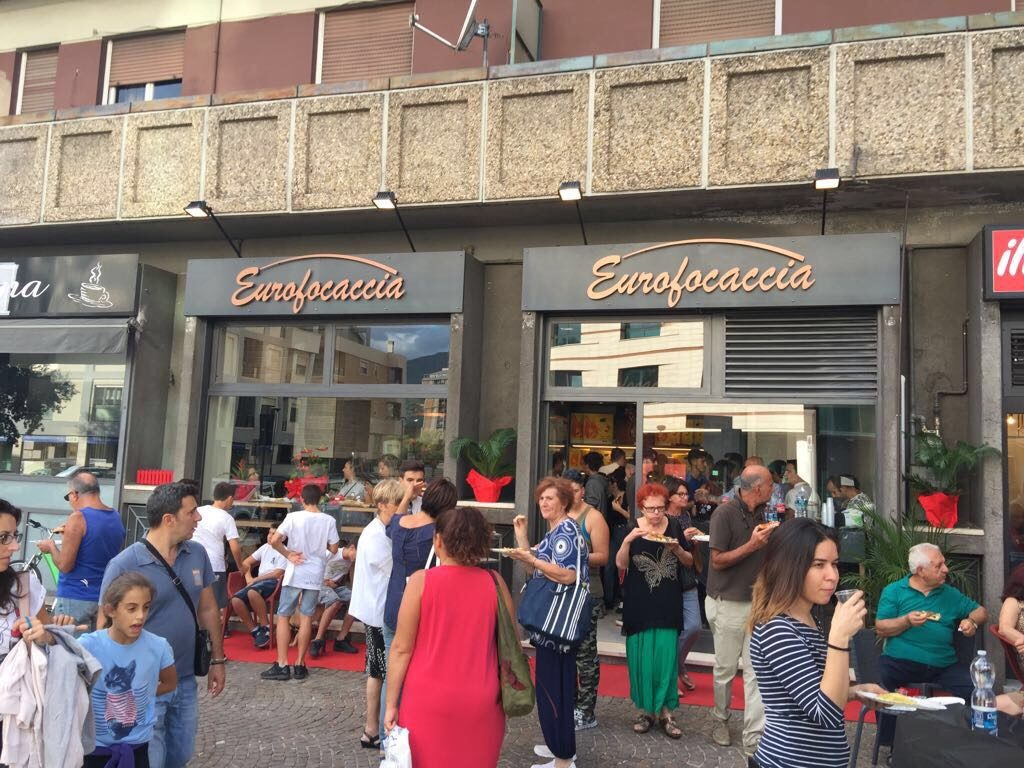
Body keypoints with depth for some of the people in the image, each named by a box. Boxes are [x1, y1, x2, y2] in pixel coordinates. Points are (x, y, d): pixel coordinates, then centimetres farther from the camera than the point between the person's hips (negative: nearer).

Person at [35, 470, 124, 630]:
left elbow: (64, 565, -14)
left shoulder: (78, 518, -15)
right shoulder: (117, 518, 6)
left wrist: (51, 546, 3)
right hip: (106, 598, 6)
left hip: (75, 599, -6)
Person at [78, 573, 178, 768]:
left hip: (137, 745, 1)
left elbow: (170, 683, 6)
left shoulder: (158, 647, -12)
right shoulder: (89, 645, -18)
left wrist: (137, 696, -1)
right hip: (94, 745, -1)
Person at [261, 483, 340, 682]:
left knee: (283, 617, 7)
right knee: (306, 618, 8)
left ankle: (282, 665, 4)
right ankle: (300, 665, 11)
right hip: (315, 575, 2)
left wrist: (288, 554, -3)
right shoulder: (329, 520, -3)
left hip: (295, 574, -2)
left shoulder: (293, 517, -9)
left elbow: (274, 541, -16)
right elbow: (333, 549, 2)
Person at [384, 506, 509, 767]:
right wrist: (505, 696, 15)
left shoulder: (421, 581, -10)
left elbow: (401, 648, -8)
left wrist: (391, 703, 0)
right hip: (481, 703, 2)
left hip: (429, 702, -2)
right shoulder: (494, 583, -4)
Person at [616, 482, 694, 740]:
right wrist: (627, 540, -23)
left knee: (666, 658, 0)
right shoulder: (632, 529, -2)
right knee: (641, 659, 5)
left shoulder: (674, 526, 1)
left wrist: (677, 548, -14)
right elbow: (621, 564, -7)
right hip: (639, 605, 0)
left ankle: (665, 712, 11)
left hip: (668, 605, 0)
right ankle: (645, 709, 19)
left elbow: (690, 562, 7)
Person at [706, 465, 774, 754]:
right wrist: (752, 545, -23)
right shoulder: (725, 513, -15)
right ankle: (721, 720, 33)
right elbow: (718, 560, -16)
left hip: (757, 602, 5)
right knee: (726, 670, 11)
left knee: (756, 672, 2)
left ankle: (754, 739, 7)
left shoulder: (759, 514, 7)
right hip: (728, 603, -5)